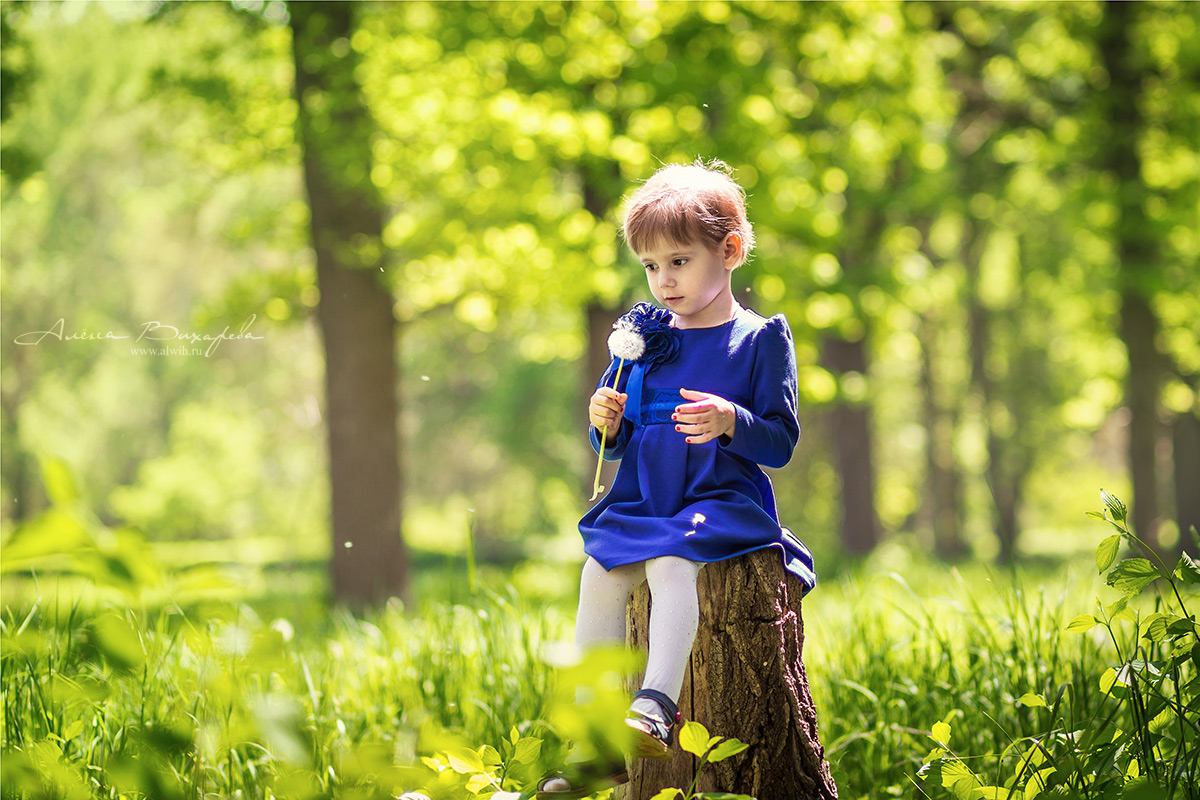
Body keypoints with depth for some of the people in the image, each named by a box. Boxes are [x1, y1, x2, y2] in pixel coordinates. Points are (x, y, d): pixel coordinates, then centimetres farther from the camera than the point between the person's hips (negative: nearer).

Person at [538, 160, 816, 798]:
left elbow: (782, 443, -2)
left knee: (670, 565, -34)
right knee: (599, 573, -21)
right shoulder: (643, 337, 14)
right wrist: (605, 425, -5)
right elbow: (616, 447, 19)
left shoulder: (760, 339, 0)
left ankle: (656, 705, -44)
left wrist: (732, 423, -22)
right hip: (641, 503, 5)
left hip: (722, 501, -4)